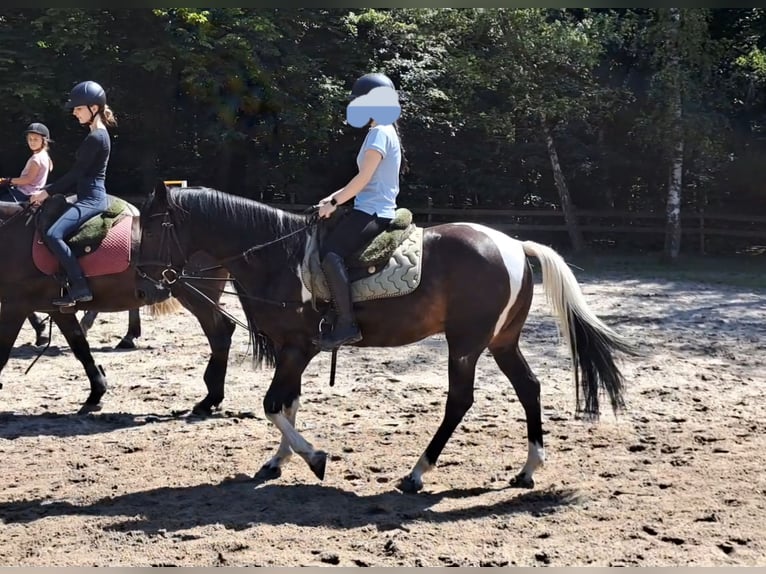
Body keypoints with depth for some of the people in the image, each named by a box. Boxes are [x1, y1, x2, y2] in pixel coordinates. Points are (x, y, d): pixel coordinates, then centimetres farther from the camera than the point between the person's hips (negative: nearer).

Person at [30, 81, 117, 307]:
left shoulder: (95, 137, -15)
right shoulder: (98, 134, 16)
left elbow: (76, 173, -15)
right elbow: (80, 173, 19)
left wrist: (48, 192, -8)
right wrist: (50, 189, 16)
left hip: (91, 199, -11)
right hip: (90, 197, 11)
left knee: (53, 235, -25)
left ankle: (80, 287, -24)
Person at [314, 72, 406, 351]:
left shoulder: (379, 133, -11)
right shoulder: (383, 132, 20)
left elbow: (363, 179, -17)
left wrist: (334, 203, -9)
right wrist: (335, 197, 16)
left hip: (372, 212, -11)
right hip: (374, 212, 11)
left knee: (329, 253, -25)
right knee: (331, 248, 15)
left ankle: (347, 325, -29)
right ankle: (341, 317, 14)